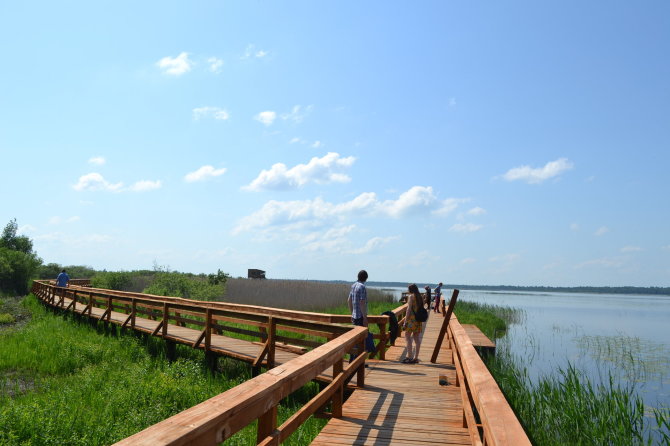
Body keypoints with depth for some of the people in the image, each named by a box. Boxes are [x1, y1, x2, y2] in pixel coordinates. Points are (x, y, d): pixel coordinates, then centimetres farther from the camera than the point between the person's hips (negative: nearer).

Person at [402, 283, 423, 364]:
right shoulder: (420, 297, 14)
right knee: (416, 338, 8)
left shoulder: (411, 296, -7)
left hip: (412, 318, -7)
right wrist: (420, 320, 17)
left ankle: (409, 356, -7)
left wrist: (405, 321, -12)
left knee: (407, 336, -1)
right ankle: (415, 358, 11)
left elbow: (409, 309, -12)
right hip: (419, 319, 7)